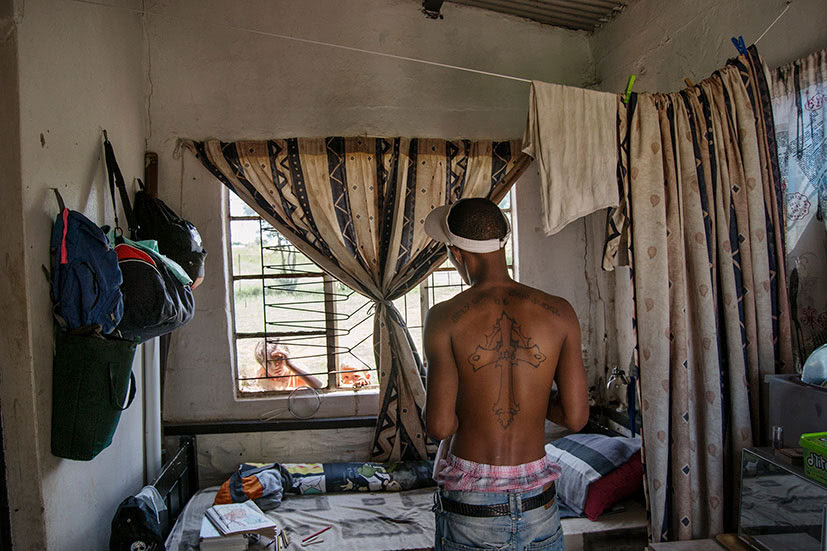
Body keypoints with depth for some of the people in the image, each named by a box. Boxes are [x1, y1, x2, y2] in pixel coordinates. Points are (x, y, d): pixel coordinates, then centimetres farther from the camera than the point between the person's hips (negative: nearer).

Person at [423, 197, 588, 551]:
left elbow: (440, 426, -14)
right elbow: (575, 417, -4)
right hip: (538, 505, 2)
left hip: (470, 509, -2)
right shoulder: (559, 313, -6)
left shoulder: (445, 318, -13)